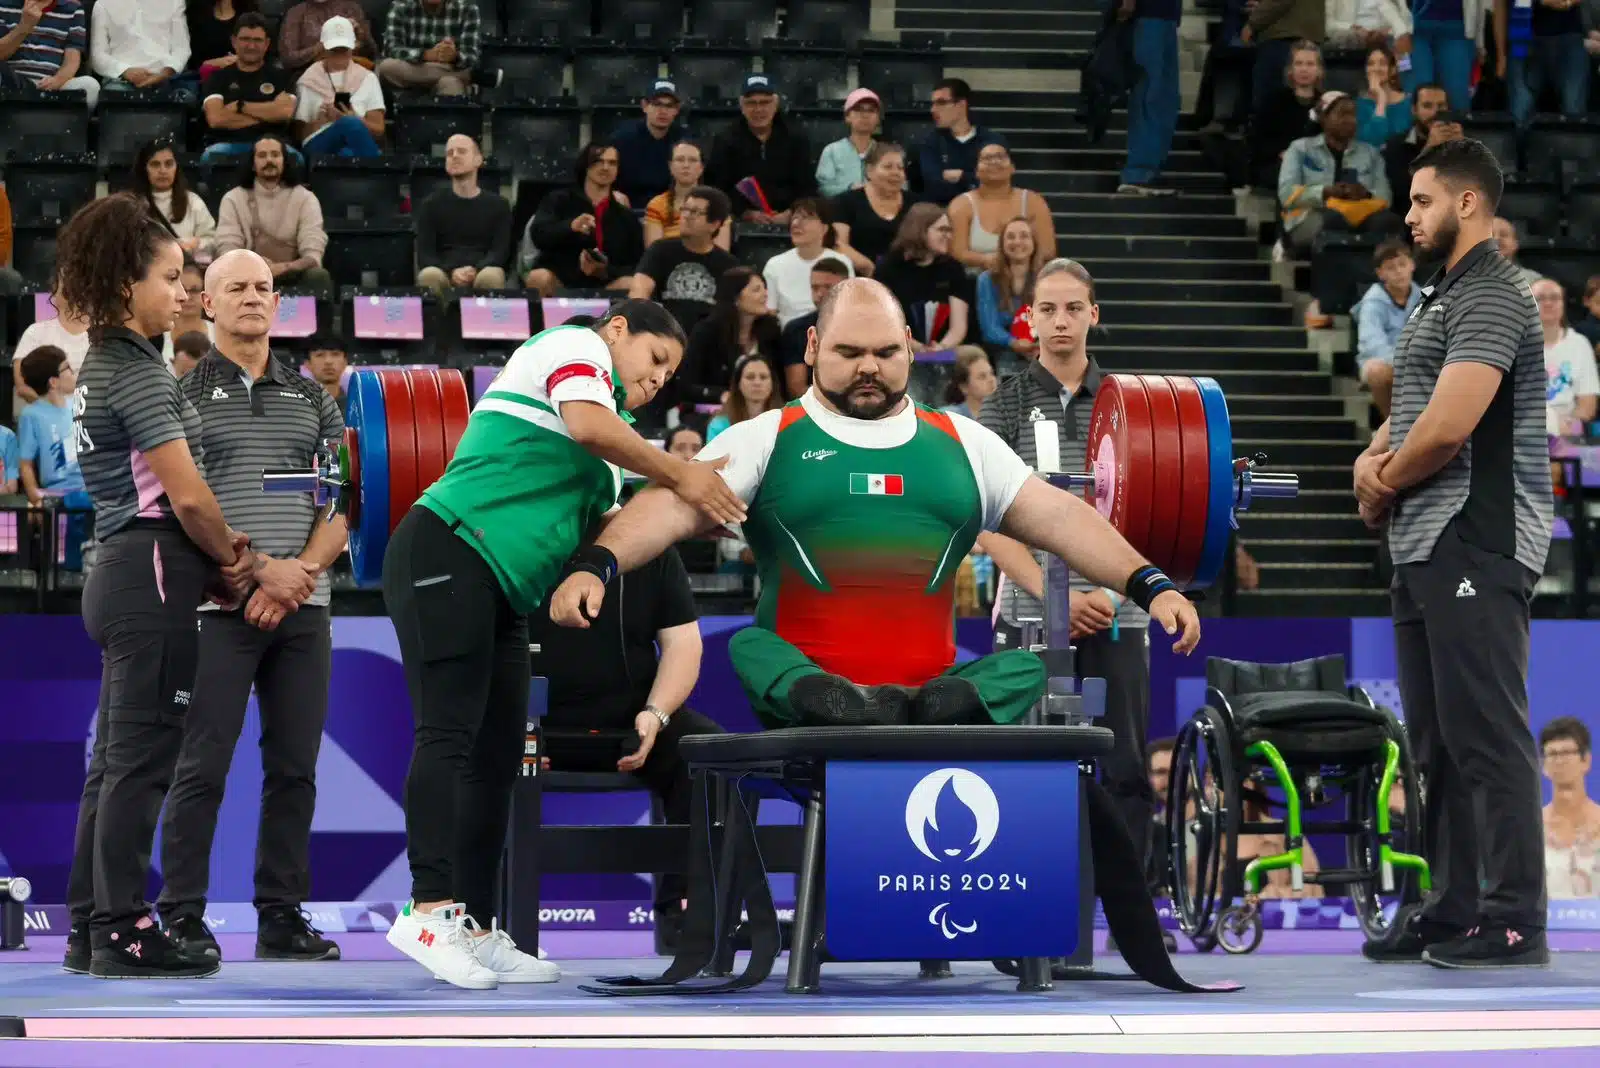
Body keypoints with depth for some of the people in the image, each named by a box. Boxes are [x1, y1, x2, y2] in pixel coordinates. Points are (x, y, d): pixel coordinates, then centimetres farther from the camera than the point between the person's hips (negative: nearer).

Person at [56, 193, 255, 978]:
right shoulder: (137, 371, -13)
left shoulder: (101, 367, 17)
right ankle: (123, 933, -4)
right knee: (142, 762, -6)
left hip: (122, 574, 10)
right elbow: (186, 494, -16)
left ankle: (89, 929, 15)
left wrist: (218, 556, 7)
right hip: (154, 577, -10)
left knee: (115, 761, 12)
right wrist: (234, 560, 0)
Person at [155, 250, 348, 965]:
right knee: (203, 767, -5)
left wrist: (302, 572, -7)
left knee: (294, 767, 5)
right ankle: (182, 918, 1)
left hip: (302, 609, 4)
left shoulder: (310, 395, 15)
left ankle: (283, 917, 11)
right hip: (219, 606, -4)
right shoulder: (182, 390, 2)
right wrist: (263, 570, -14)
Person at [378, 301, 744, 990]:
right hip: (447, 553, -10)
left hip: (502, 597, 10)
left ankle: (475, 932, 6)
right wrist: (679, 476, -11)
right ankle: (431, 909, -22)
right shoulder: (577, 346, 2)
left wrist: (685, 510, 9)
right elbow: (587, 424, -18)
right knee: (449, 733, -16)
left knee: (496, 760, 5)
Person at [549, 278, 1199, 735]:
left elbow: (1058, 517, 13)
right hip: (802, 692, -2)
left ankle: (950, 711, -44)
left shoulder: (962, 444, 18)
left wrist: (1149, 584, -1)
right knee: (746, 646, -32)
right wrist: (596, 565, -24)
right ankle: (826, 710, -50)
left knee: (1024, 665, -24)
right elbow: (676, 507, -5)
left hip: (932, 681, 2)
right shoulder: (766, 440, 8)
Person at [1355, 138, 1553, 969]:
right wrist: (1373, 459, 1)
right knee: (1436, 740, 12)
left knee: (1486, 735, -11)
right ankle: (1450, 909, 17)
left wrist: (1385, 484, -3)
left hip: (1476, 546, -10)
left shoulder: (1490, 298, -11)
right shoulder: (1442, 297, 20)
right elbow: (1411, 412, 24)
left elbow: (1447, 427, -21)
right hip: (1426, 547, 10)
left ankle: (1514, 921, -10)